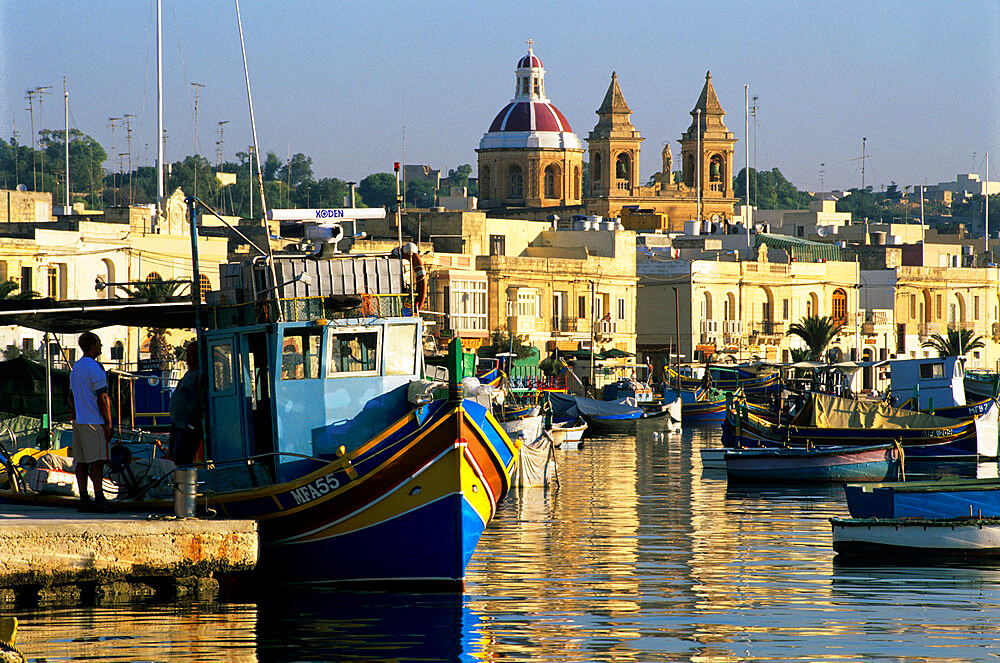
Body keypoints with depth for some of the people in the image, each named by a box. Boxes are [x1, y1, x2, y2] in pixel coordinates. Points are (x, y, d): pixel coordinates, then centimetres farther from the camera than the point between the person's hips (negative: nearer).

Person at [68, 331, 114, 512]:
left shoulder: (75, 368, 15)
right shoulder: (95, 368, -13)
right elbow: (102, 399, -15)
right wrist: (109, 424, -12)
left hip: (78, 422, 8)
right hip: (94, 421, -8)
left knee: (82, 462, 7)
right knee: (97, 461, -9)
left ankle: (84, 499, 7)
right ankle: (99, 499, -14)